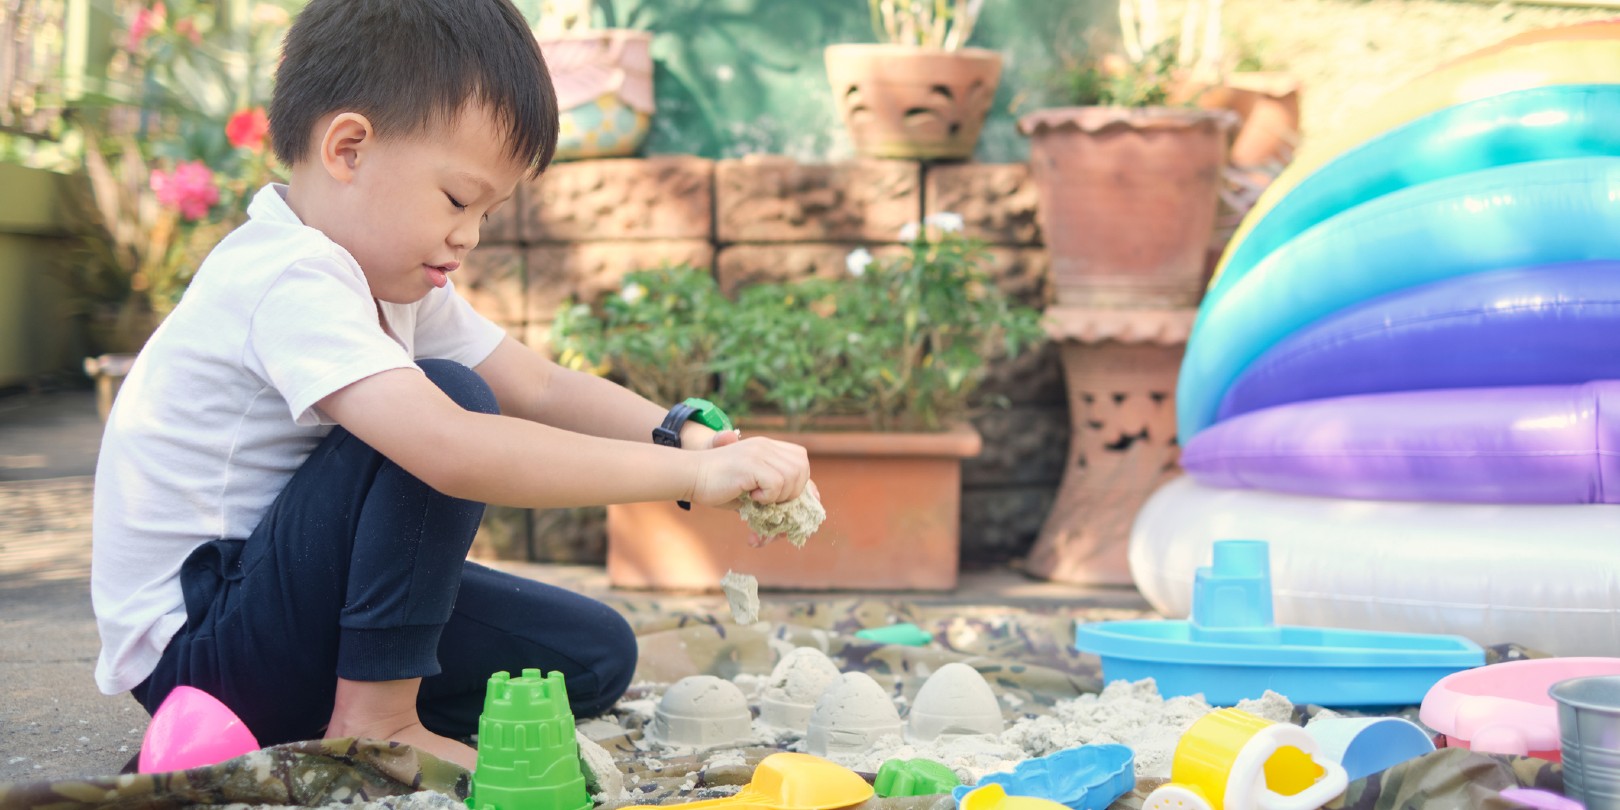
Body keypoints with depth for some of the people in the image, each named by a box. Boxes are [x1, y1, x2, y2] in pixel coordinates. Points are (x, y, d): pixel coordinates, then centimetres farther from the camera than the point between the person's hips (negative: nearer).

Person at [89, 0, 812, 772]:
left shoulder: (392, 274, 6)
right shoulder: (291, 282, -27)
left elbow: (542, 388, 6)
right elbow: (454, 452, -41)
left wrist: (688, 438, -13)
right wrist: (692, 474, -37)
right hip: (190, 643, -10)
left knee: (593, 656, 5)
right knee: (449, 402, -25)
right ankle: (374, 719, -17)